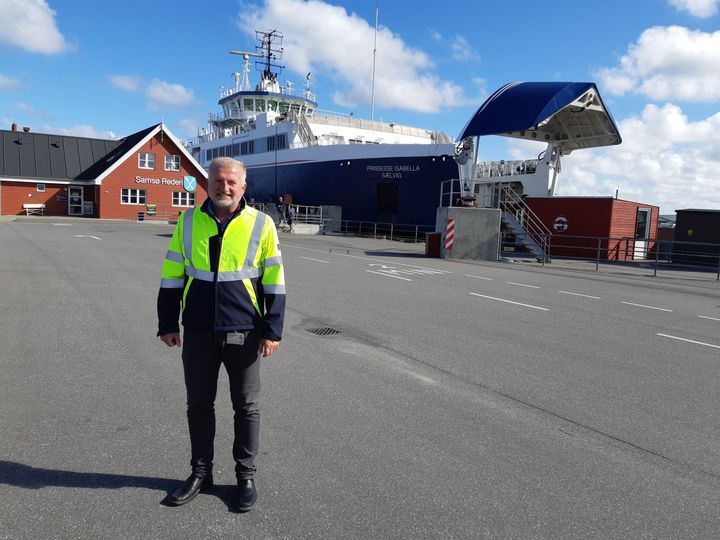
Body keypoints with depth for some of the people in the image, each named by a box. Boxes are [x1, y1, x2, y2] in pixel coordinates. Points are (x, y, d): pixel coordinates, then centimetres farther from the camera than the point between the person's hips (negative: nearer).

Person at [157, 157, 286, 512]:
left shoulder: (260, 224, -3)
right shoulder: (188, 222, 3)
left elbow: (274, 281, -1)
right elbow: (171, 276, 9)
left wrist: (272, 330, -5)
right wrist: (168, 324, 6)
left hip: (244, 334, -2)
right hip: (198, 333, 2)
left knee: (246, 407, 9)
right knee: (199, 404, 13)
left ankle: (246, 475, 27)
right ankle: (200, 472, 32)